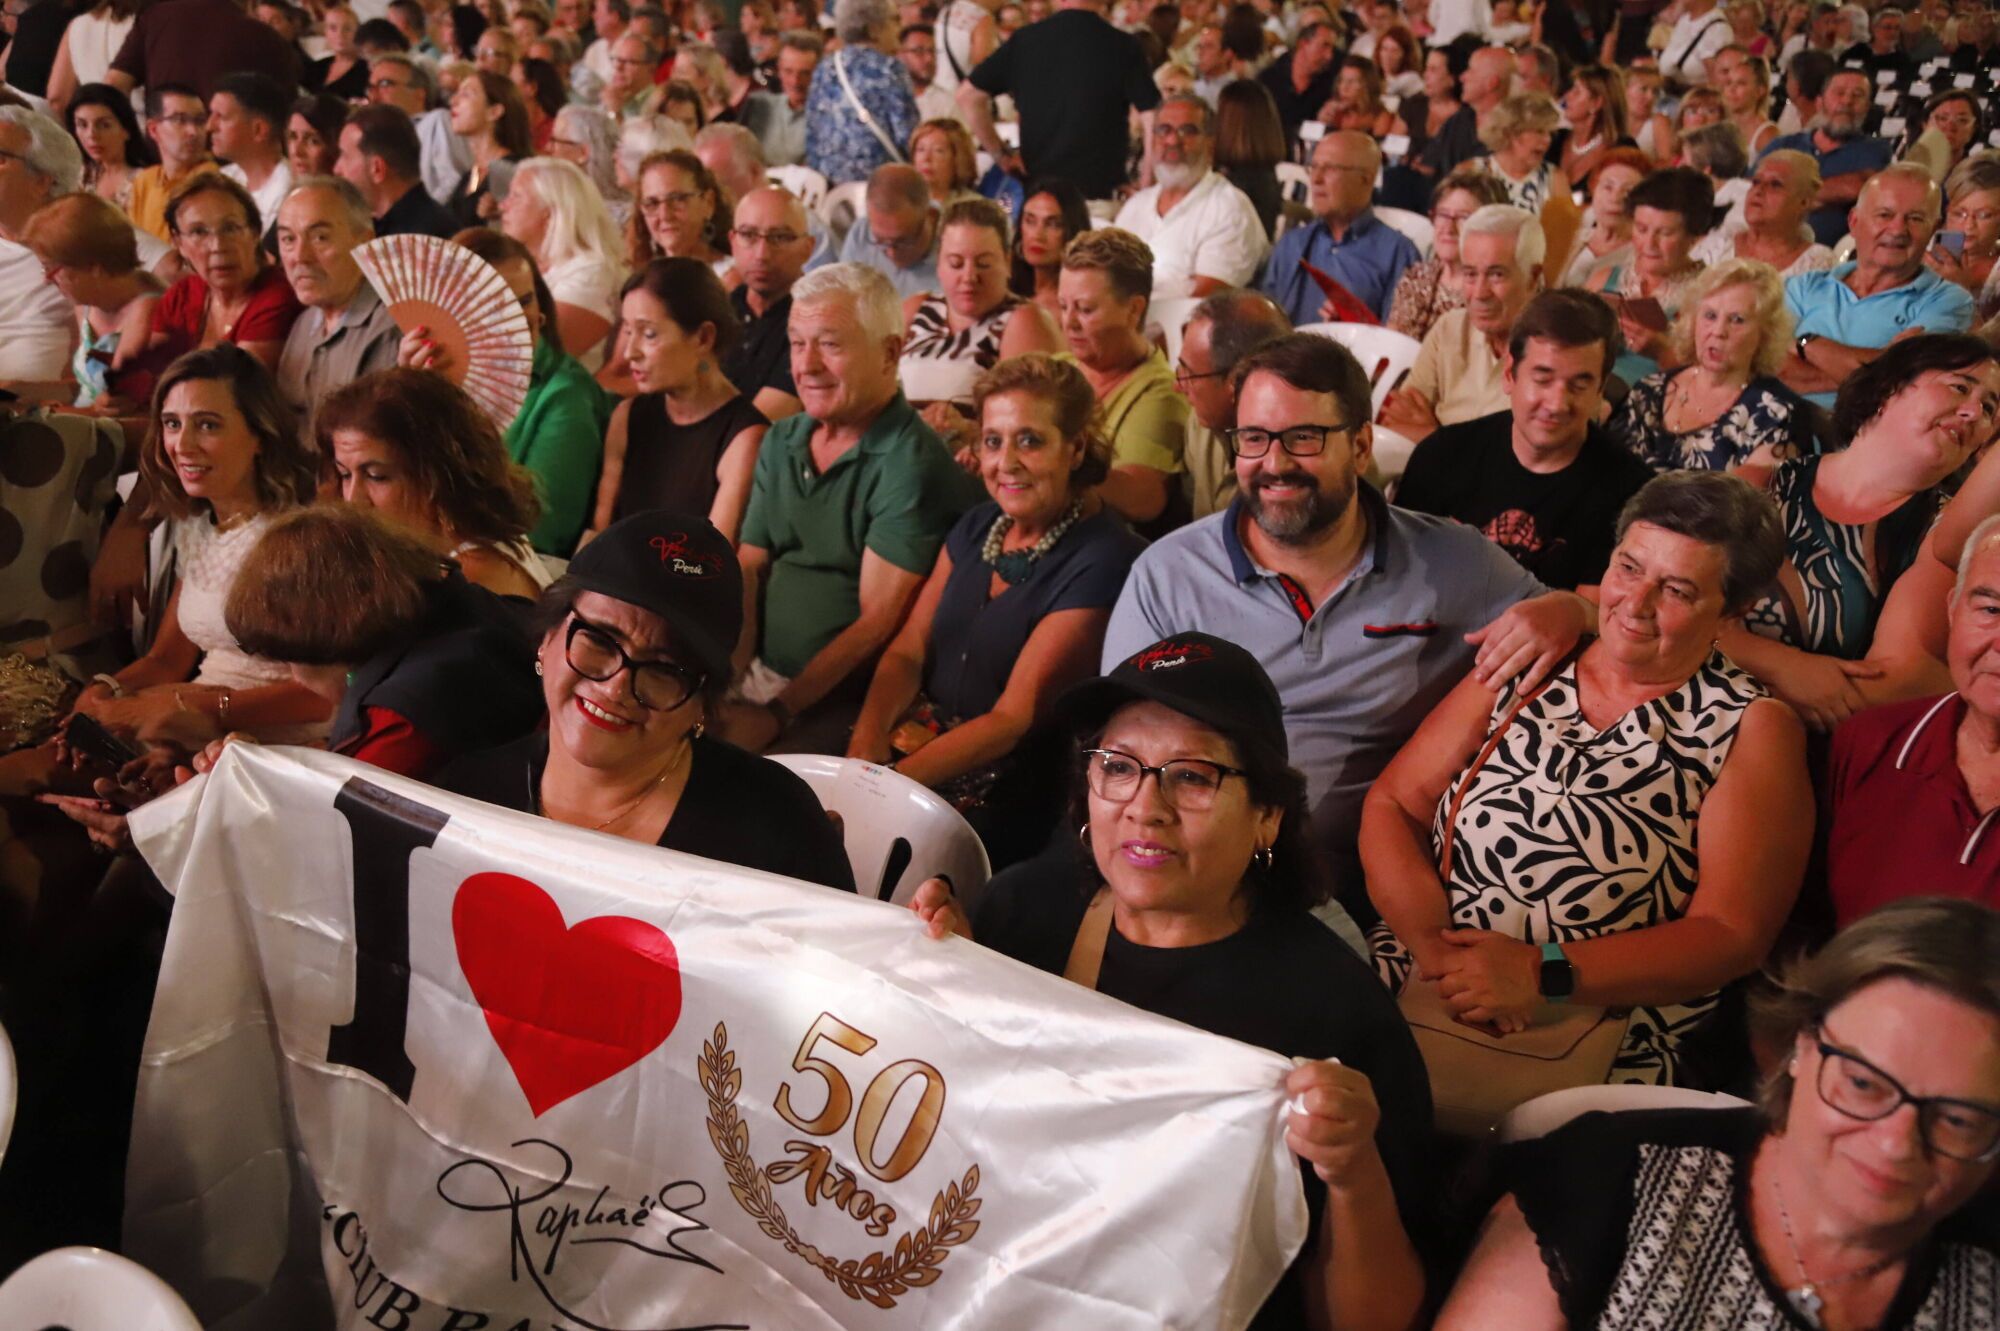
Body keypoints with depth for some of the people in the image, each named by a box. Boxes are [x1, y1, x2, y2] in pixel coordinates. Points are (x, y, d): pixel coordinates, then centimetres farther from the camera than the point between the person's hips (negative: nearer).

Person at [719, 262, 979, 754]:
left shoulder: (912, 467, -13)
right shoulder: (781, 442, 12)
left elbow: (877, 622, -17)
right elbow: (747, 569, 13)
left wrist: (775, 715, -21)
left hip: (840, 702, -7)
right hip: (757, 673, 7)